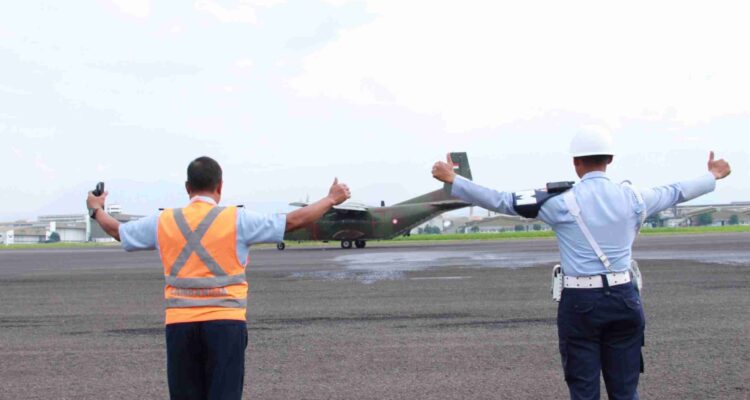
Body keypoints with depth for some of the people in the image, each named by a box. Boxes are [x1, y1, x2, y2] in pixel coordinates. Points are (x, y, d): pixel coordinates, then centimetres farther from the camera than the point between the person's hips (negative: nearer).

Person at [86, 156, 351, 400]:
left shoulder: (163, 222, 6)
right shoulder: (236, 220, -4)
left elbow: (116, 230, 21)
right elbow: (294, 221, -1)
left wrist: (96, 209, 42)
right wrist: (332, 199, 13)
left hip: (179, 325, 3)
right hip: (225, 323, -3)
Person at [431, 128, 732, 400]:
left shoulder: (563, 203, -7)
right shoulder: (632, 198, 3)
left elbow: (503, 201, -5)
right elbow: (675, 193, 21)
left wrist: (453, 181, 2)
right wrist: (712, 177, 41)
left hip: (580, 302, -3)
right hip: (623, 299, 3)